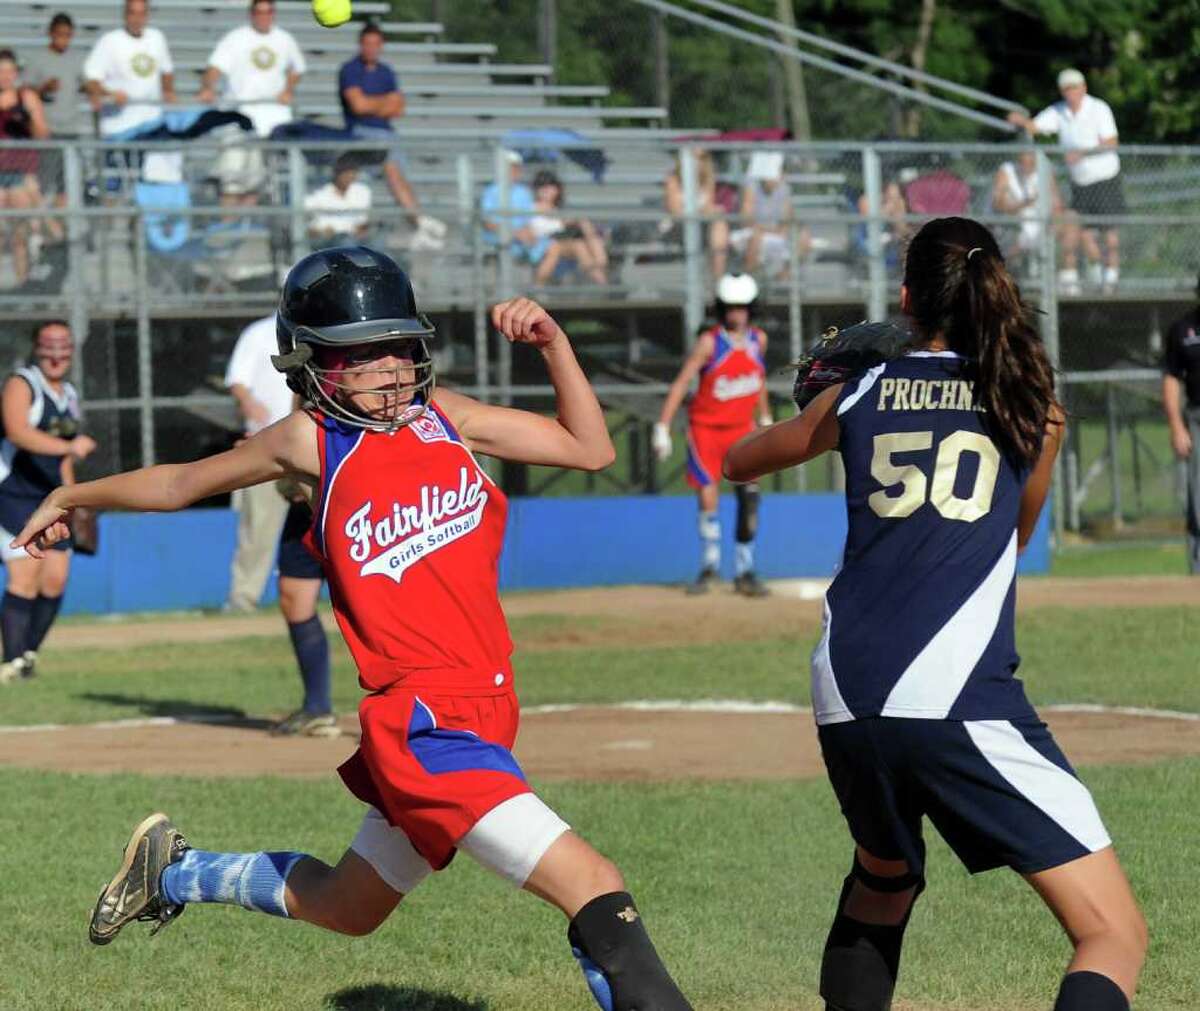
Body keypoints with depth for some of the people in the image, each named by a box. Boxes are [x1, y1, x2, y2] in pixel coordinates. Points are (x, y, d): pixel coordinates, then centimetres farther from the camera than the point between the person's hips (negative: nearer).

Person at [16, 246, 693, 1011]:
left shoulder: (443, 415, 9)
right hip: (422, 720, -7)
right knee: (597, 891, -20)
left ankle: (176, 872, 44)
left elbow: (590, 450, 9)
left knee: (350, 908, 25)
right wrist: (71, 498, 22)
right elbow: (181, 483, 11)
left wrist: (553, 342, -2)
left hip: (485, 715, 7)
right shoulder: (313, 442, -4)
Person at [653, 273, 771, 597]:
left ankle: (744, 572, 4)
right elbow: (681, 383, -19)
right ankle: (709, 566, 12)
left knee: (749, 497, -5)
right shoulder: (710, 342, -15)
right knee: (708, 497, -7)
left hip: (741, 428, 3)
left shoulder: (758, 340, -1)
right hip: (705, 427, -3)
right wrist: (662, 429, -25)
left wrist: (765, 420, 20)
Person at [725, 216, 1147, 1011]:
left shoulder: (859, 395, 16)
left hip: (846, 700, 4)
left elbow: (739, 463, 35)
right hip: (958, 699, -4)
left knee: (883, 878, 35)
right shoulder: (1033, 404, 11)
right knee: (1115, 935, -6)